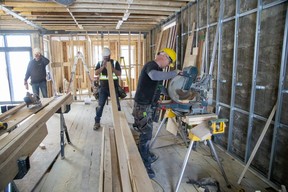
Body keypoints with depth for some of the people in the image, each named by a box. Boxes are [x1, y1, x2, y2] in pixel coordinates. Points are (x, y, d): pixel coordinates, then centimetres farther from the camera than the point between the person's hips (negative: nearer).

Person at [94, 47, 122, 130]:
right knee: (100, 106, 3)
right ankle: (97, 122, 14)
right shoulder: (100, 63, 6)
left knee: (116, 106, 6)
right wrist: (103, 66, -19)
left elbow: (119, 73, -9)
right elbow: (96, 73, -7)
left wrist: (112, 68, -22)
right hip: (103, 88, 1)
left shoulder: (115, 62, 0)